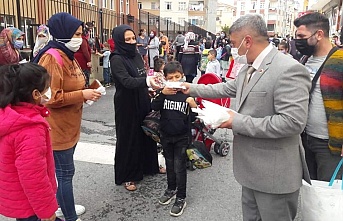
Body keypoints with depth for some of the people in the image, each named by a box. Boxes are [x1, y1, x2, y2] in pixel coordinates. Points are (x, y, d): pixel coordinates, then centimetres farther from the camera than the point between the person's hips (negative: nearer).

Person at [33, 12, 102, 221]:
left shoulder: (67, 55, 11)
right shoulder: (52, 58, -20)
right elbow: (51, 97, -25)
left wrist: (87, 92, 2)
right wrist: (82, 95, -20)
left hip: (69, 126, 9)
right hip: (58, 128, -9)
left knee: (63, 171, 21)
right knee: (65, 173, 2)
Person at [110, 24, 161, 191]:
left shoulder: (137, 55, 6)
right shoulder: (116, 59, -16)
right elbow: (127, 81, -31)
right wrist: (147, 81, -45)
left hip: (142, 102, 7)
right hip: (127, 105, -7)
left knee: (146, 134, 17)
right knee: (128, 138, 3)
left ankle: (147, 166, 38)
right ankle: (127, 176, 19)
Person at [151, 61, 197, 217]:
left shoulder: (187, 93, -11)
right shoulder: (163, 92, -5)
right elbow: (153, 107, -19)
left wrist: (194, 106, -29)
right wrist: (162, 93, -34)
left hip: (181, 137, -3)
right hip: (166, 135, 3)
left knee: (179, 167, 3)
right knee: (169, 164, 20)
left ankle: (181, 198, 18)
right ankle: (171, 188, 41)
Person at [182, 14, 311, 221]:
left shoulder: (289, 70, -24)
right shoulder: (249, 67, 5)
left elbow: (292, 122, -29)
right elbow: (228, 88, 20)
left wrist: (238, 122, -25)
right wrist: (193, 89, 19)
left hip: (275, 173, -9)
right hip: (252, 166, 9)